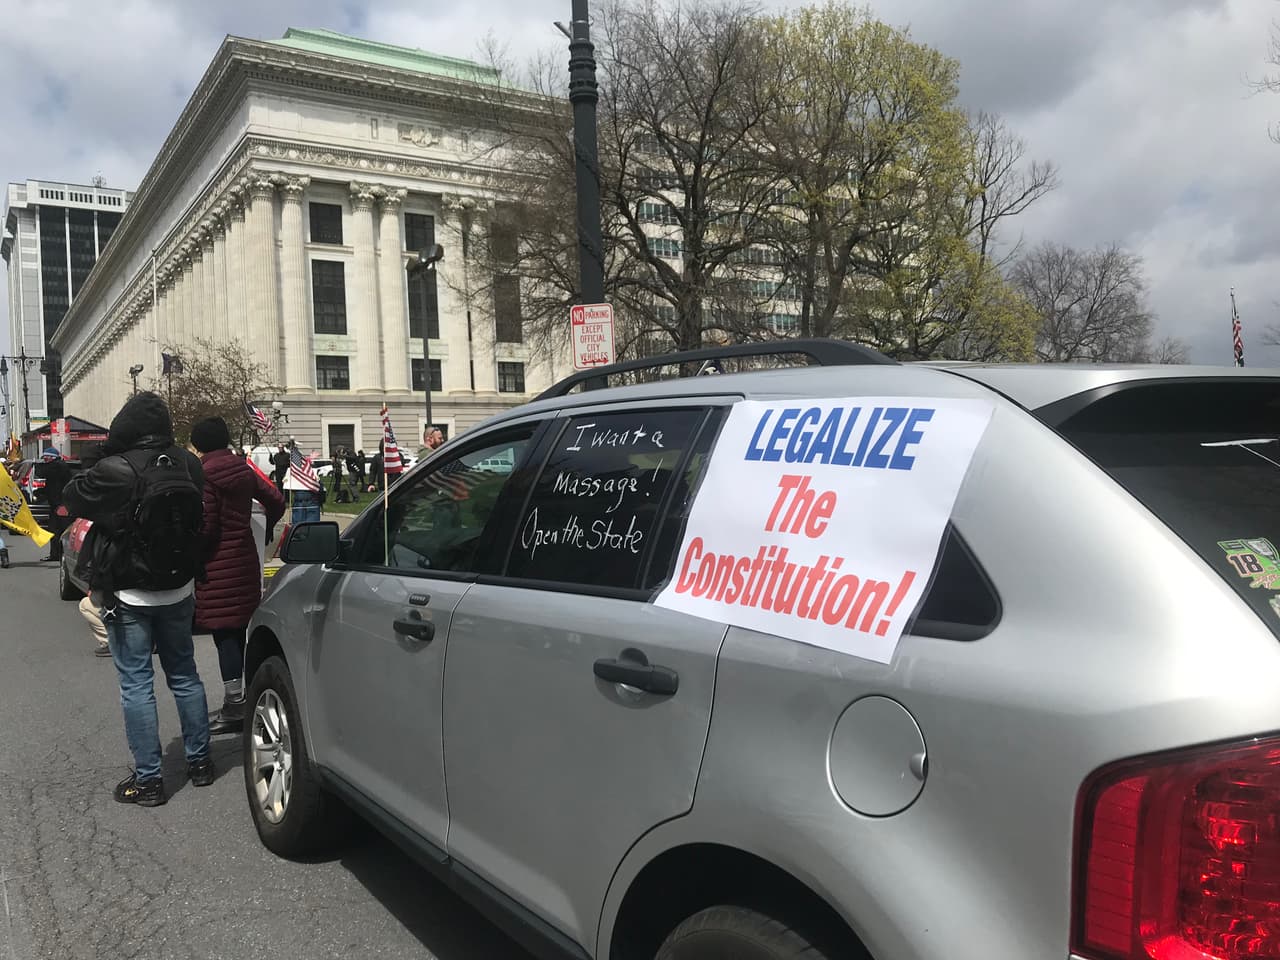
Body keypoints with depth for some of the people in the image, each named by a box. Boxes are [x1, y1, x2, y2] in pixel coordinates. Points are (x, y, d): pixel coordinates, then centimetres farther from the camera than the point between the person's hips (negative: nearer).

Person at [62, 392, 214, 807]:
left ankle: (148, 779, 7)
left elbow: (71, 498, -2)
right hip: (178, 590, 5)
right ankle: (199, 761, 24)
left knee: (136, 684, 3)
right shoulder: (188, 465, -5)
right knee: (184, 675, 16)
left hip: (128, 596, -5)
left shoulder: (113, 472, -20)